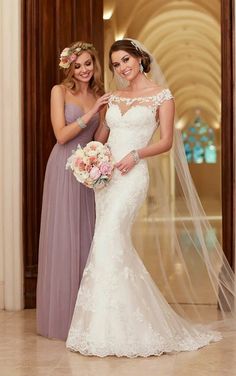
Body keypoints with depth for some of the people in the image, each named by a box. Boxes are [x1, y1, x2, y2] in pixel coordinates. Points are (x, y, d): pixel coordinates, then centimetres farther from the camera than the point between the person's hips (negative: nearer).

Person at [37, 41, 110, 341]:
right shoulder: (60, 91, 0)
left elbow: (97, 137, 13)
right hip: (63, 169, -5)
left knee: (87, 237, 6)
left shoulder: (98, 96, 14)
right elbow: (62, 134, -10)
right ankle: (61, 315, 7)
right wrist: (92, 111, -13)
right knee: (63, 239, -2)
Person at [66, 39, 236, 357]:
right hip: (104, 174, 6)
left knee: (109, 240, -19)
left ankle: (113, 329, -13)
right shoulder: (114, 98, 18)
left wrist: (136, 154, -16)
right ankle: (111, 325, 13)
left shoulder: (161, 95, 2)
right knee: (111, 244, 3)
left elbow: (167, 142, -1)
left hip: (132, 175, -6)